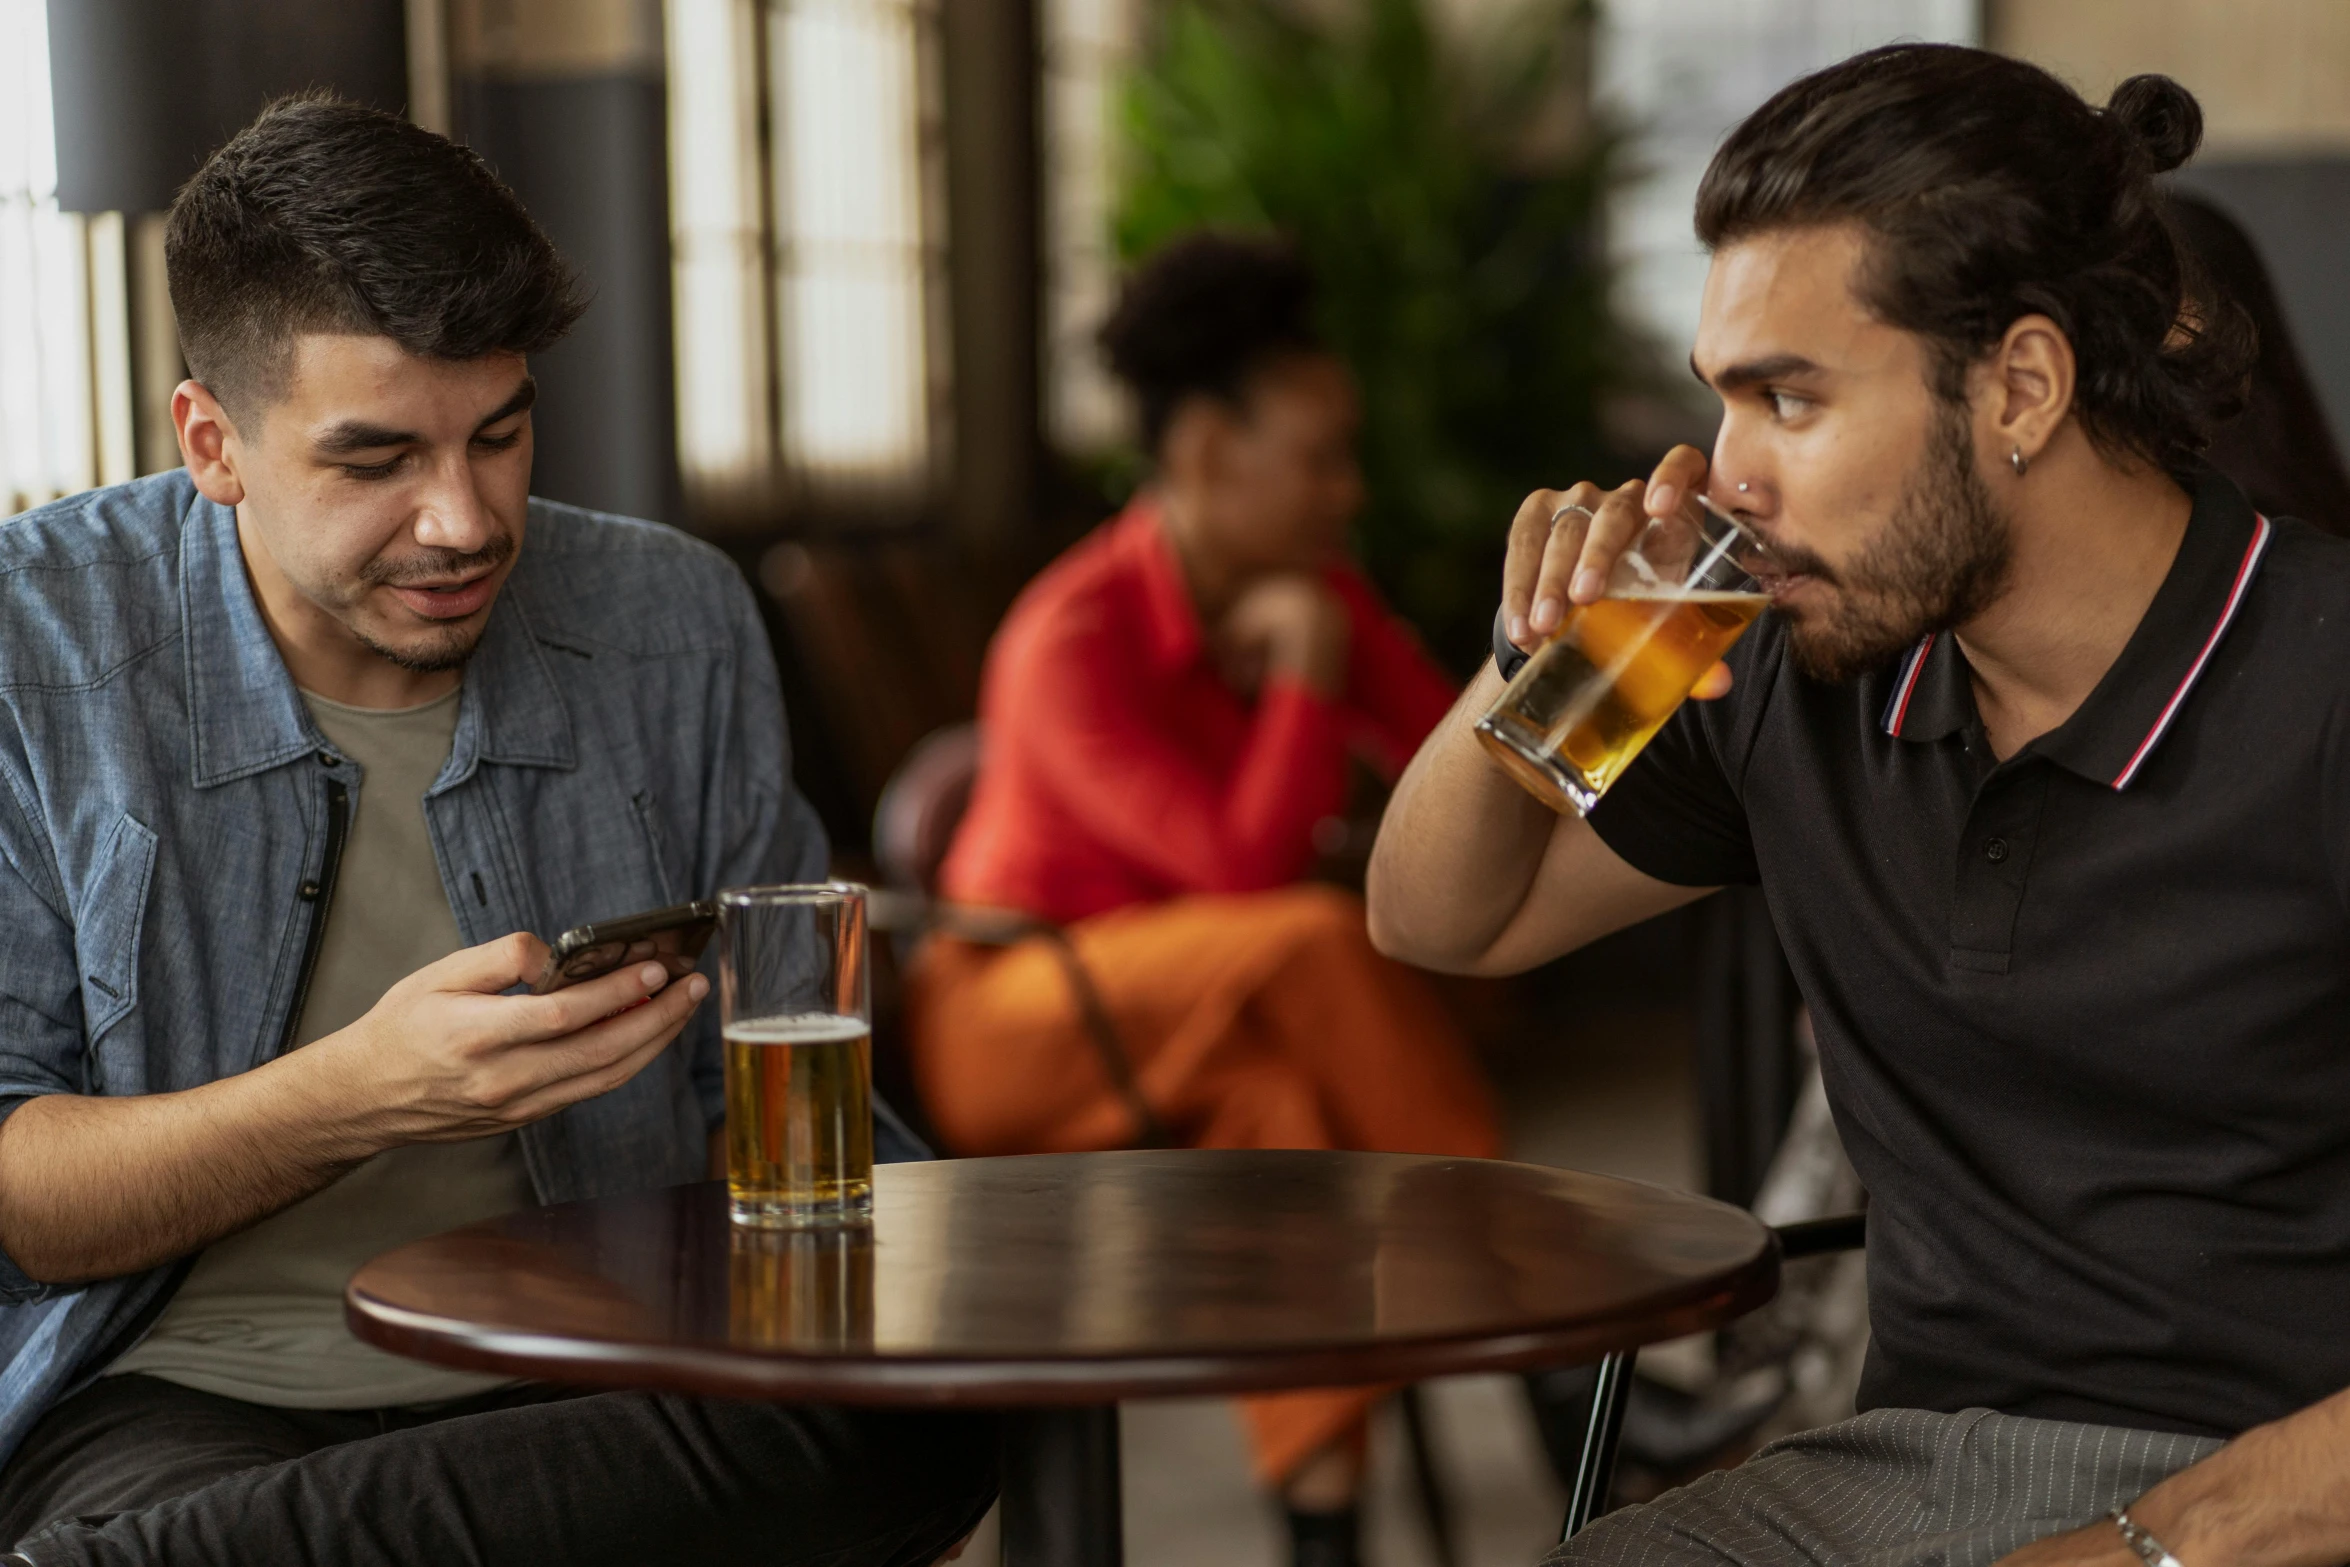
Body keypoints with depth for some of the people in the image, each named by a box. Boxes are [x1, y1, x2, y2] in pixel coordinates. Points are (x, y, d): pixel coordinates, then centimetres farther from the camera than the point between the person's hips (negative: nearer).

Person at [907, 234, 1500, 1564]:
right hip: (1012, 1028, -6)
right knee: (1316, 940, -32)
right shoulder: (1073, 641, -21)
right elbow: (1246, 869, -30)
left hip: (1216, 1033, 6)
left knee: (1276, 1093, -32)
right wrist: (1308, 673, -21)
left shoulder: (1315, 594, 1)